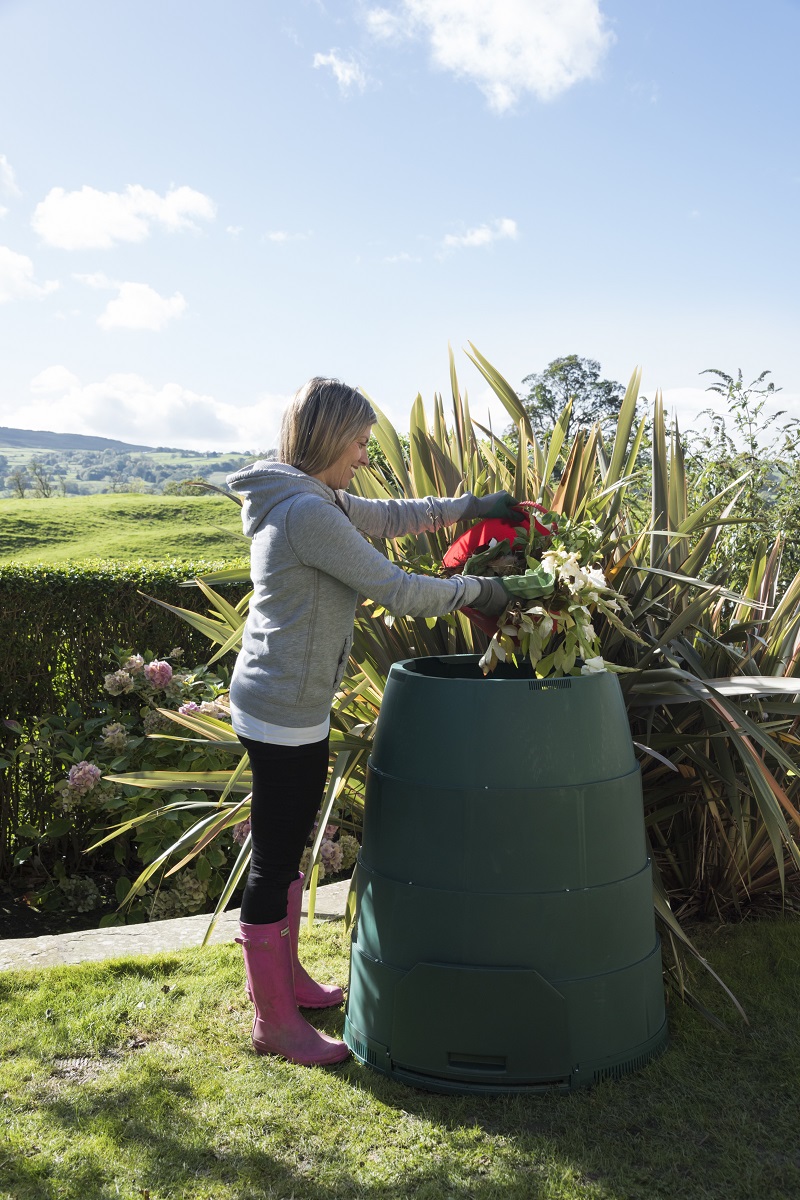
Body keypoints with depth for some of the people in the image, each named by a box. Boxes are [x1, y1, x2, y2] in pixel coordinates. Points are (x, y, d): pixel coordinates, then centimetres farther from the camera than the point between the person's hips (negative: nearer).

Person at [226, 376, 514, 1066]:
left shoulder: (311, 501, 10)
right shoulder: (308, 512, -22)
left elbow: (387, 517, 21)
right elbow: (396, 589, -21)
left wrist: (471, 507, 19)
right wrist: (477, 591, -7)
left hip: (287, 704, 10)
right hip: (286, 713, -10)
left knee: (285, 853, 21)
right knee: (275, 862, 2)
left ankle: (285, 980, 39)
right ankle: (275, 1023, 18)